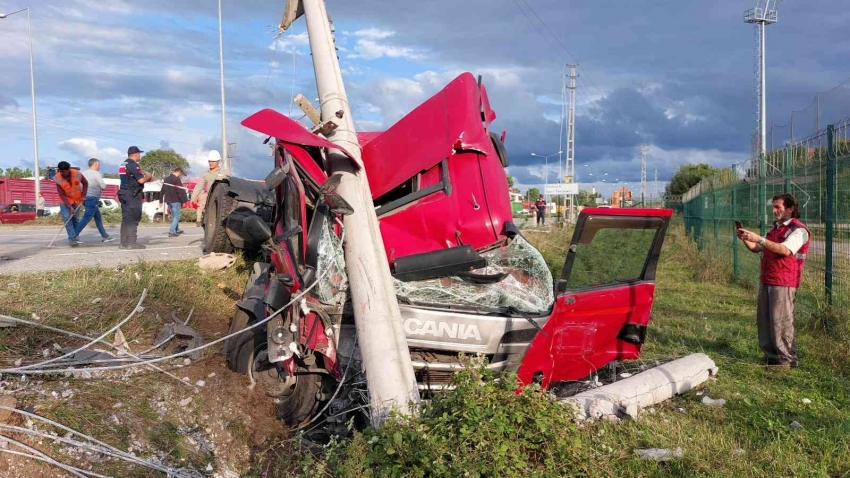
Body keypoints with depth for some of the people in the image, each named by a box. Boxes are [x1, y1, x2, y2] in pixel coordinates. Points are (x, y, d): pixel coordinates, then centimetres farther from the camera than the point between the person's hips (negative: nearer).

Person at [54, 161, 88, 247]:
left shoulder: (77, 174, -20)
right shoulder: (58, 179, -22)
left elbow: (85, 183, 1)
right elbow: (62, 195, -19)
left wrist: (83, 195, -6)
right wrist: (70, 207, -24)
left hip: (77, 199, 2)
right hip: (65, 200, -2)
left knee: (74, 218, 4)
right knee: (67, 218, -14)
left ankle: (74, 237, 14)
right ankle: (72, 238, -17)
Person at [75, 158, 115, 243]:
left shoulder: (84, 173, 12)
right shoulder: (96, 173, -11)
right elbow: (103, 186, -11)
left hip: (86, 198, 9)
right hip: (92, 198, -9)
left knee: (98, 217, 14)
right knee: (86, 218, -8)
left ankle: (105, 236, 17)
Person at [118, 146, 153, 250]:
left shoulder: (123, 164, 17)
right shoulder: (133, 165, -13)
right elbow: (141, 180, -19)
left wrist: (144, 177, 17)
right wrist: (147, 176, 0)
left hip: (124, 193, 9)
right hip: (133, 195, -9)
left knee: (126, 218, 9)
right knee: (133, 219, -7)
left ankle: (124, 243, 9)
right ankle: (131, 243, -8)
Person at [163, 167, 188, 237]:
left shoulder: (166, 179, 13)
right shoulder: (176, 180, -15)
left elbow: (162, 191, 20)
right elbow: (181, 191, -20)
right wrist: (184, 200, -15)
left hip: (168, 201, 9)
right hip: (175, 201, -9)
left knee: (174, 216, 19)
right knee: (176, 216, -3)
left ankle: (177, 230, 27)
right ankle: (171, 232, -11)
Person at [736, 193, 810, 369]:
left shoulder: (798, 230, -9)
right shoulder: (776, 228, 18)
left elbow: (785, 250, -26)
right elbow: (757, 248, 19)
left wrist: (759, 239, -28)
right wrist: (746, 239, -1)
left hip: (783, 283, -8)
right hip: (766, 280, 8)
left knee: (781, 321, -6)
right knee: (764, 320, 10)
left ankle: (787, 359, 3)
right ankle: (771, 355, 20)